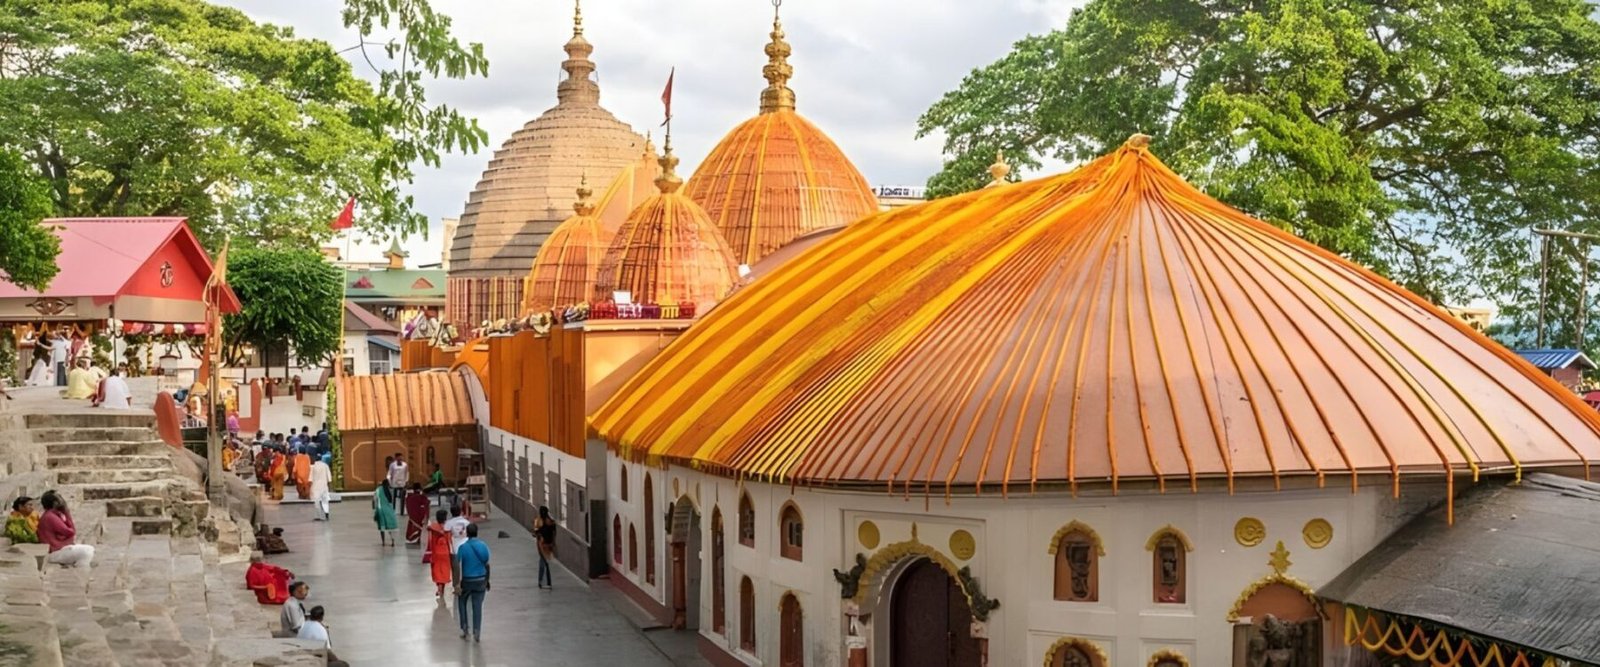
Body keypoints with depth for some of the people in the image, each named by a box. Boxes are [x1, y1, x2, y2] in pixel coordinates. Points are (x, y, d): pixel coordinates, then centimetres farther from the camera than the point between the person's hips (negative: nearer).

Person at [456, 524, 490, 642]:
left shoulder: (463, 547, -14)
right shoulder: (483, 546, -3)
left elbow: (458, 566, -11)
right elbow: (487, 564, 2)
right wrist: (487, 581, 13)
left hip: (467, 580, -2)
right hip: (480, 580, 2)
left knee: (462, 603, 19)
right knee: (477, 606, 6)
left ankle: (464, 628, 17)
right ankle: (477, 632, 4)